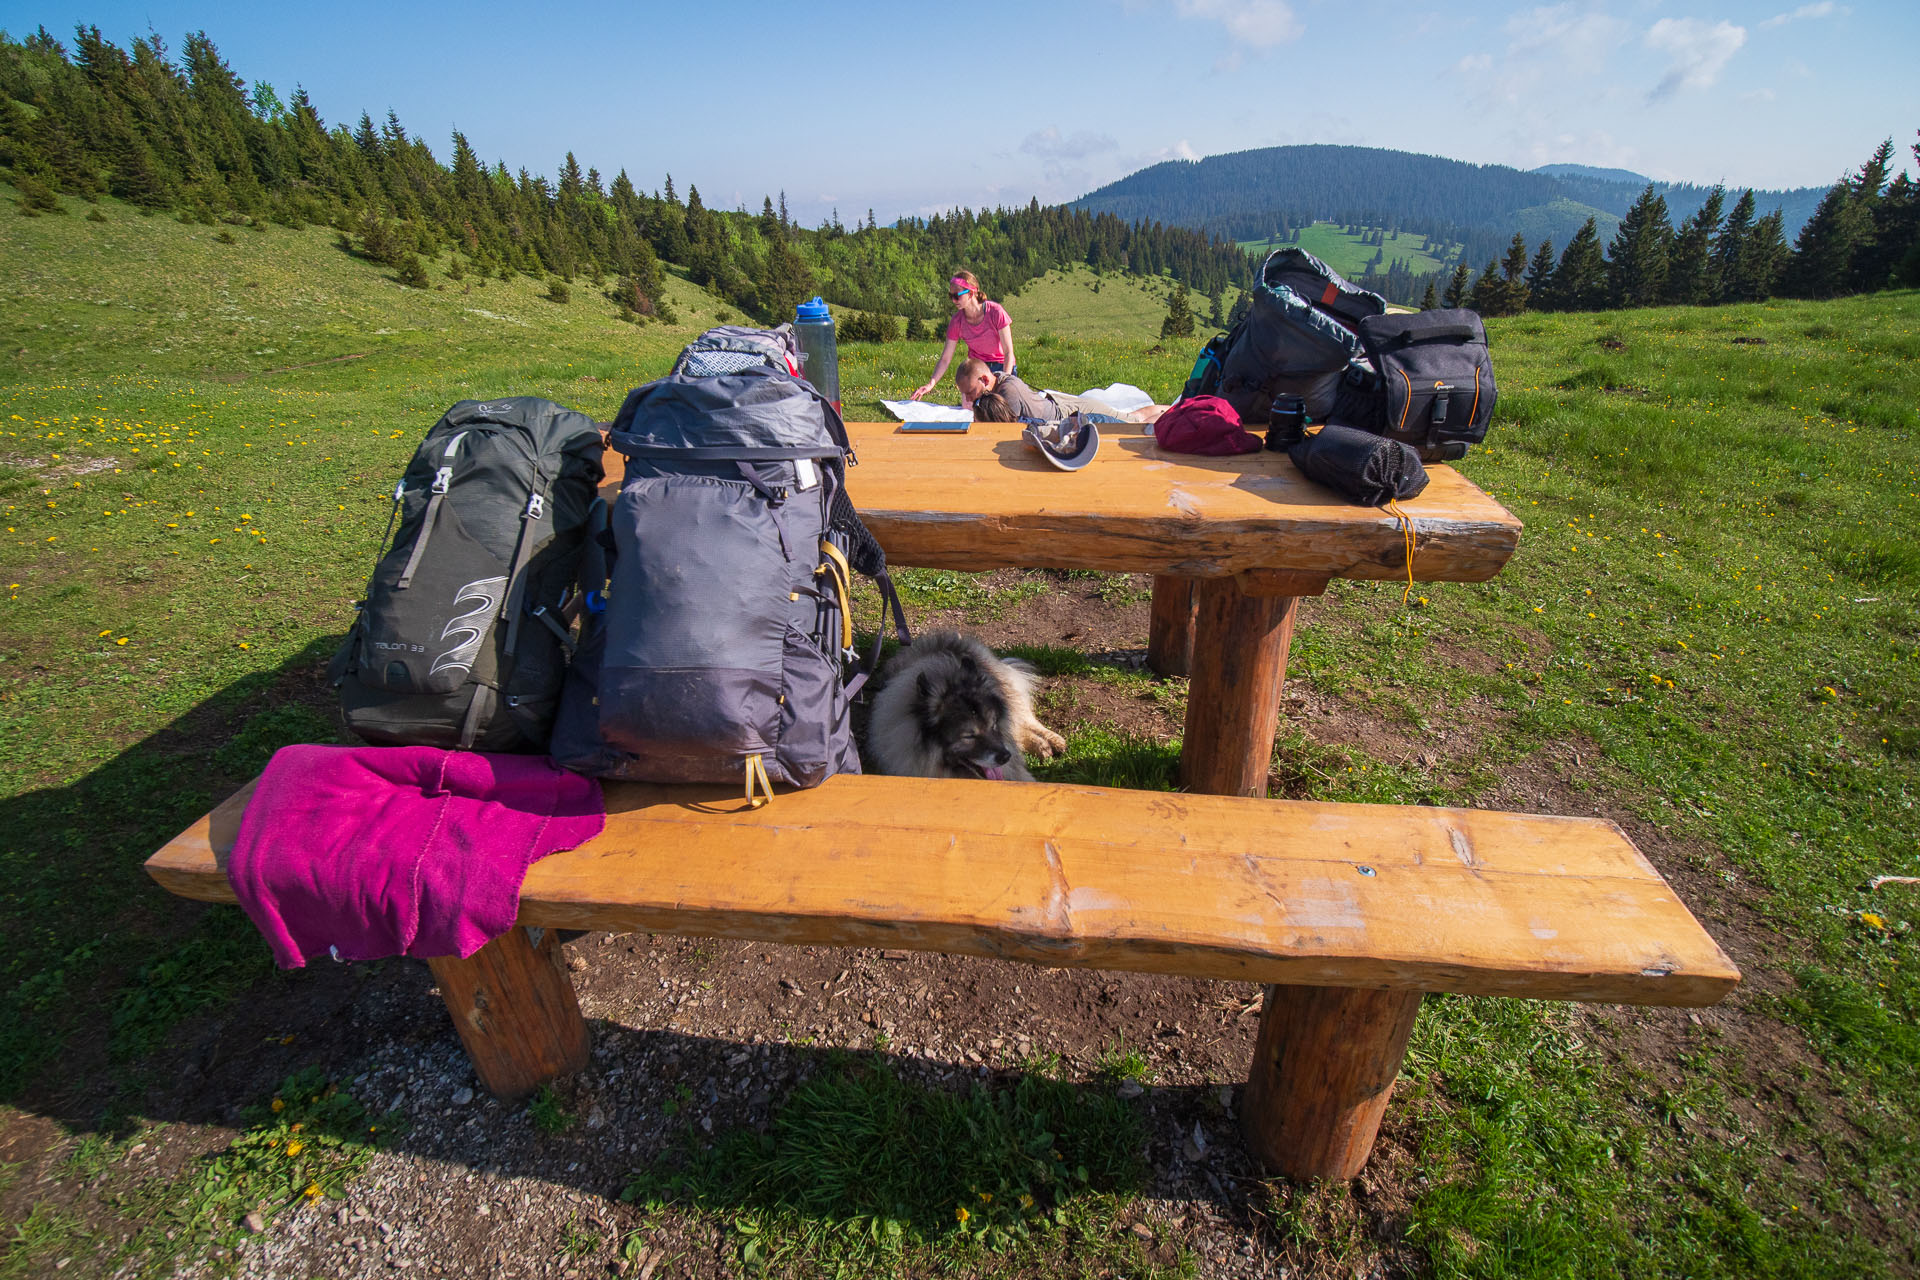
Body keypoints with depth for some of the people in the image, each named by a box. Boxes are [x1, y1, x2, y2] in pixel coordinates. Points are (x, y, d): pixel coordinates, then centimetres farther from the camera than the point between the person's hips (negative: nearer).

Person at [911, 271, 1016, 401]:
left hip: (1002, 366, -2)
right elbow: (945, 359, -8)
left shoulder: (995, 312, -21)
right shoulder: (957, 322, -11)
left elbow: (1008, 352, -19)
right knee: (967, 406, -16)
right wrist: (931, 384, -23)